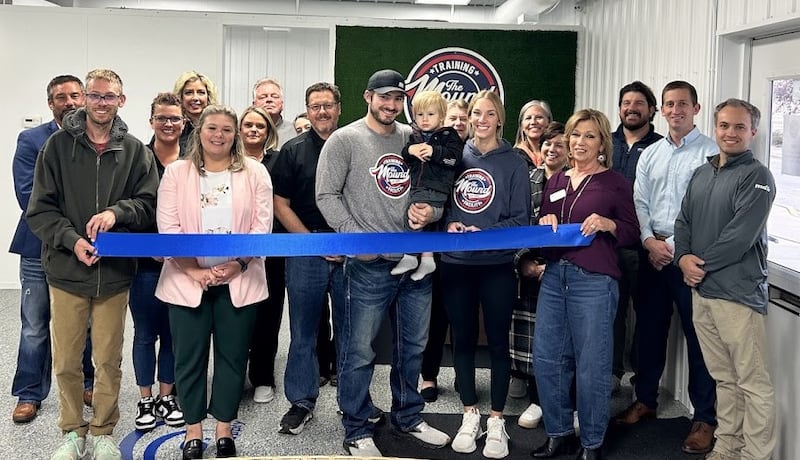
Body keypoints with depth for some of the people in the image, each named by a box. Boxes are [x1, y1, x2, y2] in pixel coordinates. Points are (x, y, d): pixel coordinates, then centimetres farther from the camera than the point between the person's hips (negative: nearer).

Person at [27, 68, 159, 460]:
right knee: (66, 361, 8)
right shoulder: (58, 145, 0)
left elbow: (150, 203, 1)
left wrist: (117, 212, -17)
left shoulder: (134, 151, 4)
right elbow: (40, 209, -2)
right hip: (67, 270, 0)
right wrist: (71, 240, -16)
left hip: (114, 271, 1)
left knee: (109, 360, 9)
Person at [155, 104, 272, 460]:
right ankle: (193, 431, 21)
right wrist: (193, 269, -13)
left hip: (238, 280, 0)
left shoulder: (254, 173, 4)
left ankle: (224, 430, 22)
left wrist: (237, 264, -13)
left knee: (232, 355, 8)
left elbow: (262, 225, -2)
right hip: (187, 280, 0)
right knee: (189, 357, 6)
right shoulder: (176, 172, 4)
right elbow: (168, 226, -4)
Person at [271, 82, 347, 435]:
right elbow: (281, 205, 0)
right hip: (305, 252, -1)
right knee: (303, 331, 5)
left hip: (351, 254, 1)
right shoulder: (293, 150, 4)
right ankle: (301, 402, 17)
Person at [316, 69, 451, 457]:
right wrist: (355, 237, -17)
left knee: (412, 347, 17)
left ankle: (408, 417, 34)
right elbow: (327, 195, -8)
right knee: (359, 351, 0)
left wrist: (430, 211, -6)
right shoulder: (345, 140, -4)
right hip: (370, 265, -5)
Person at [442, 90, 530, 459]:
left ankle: (496, 420, 19)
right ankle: (470, 416, 25)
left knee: (498, 342, 7)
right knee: (463, 339, 11)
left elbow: (520, 219, -5)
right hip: (455, 264, 3)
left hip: (497, 265, -2)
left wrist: (485, 233, -18)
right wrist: (449, 224, -8)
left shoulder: (513, 164, -2)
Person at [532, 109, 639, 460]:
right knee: (546, 359, 7)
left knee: (591, 365, 1)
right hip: (554, 277, 5)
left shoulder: (615, 183, -1)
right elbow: (540, 228, 20)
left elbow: (632, 233, 1)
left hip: (595, 282, -5)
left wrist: (607, 224, -17)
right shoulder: (556, 181, 13)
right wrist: (545, 222, -2)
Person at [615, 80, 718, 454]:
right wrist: (650, 241, -5)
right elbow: (639, 202, 9)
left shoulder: (711, 153, -6)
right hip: (653, 252, 5)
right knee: (649, 329, 13)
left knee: (698, 336, 0)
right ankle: (645, 399, 29)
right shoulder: (649, 155, 13)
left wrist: (677, 247, -13)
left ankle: (705, 418, 10)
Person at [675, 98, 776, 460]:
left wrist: (703, 266, -10)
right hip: (701, 290, 7)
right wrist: (684, 258, -4)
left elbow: (741, 236, -16)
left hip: (739, 292, -7)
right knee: (724, 377, 16)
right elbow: (683, 221, 14)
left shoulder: (757, 177, -8)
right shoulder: (701, 174, 15)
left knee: (753, 382, -2)